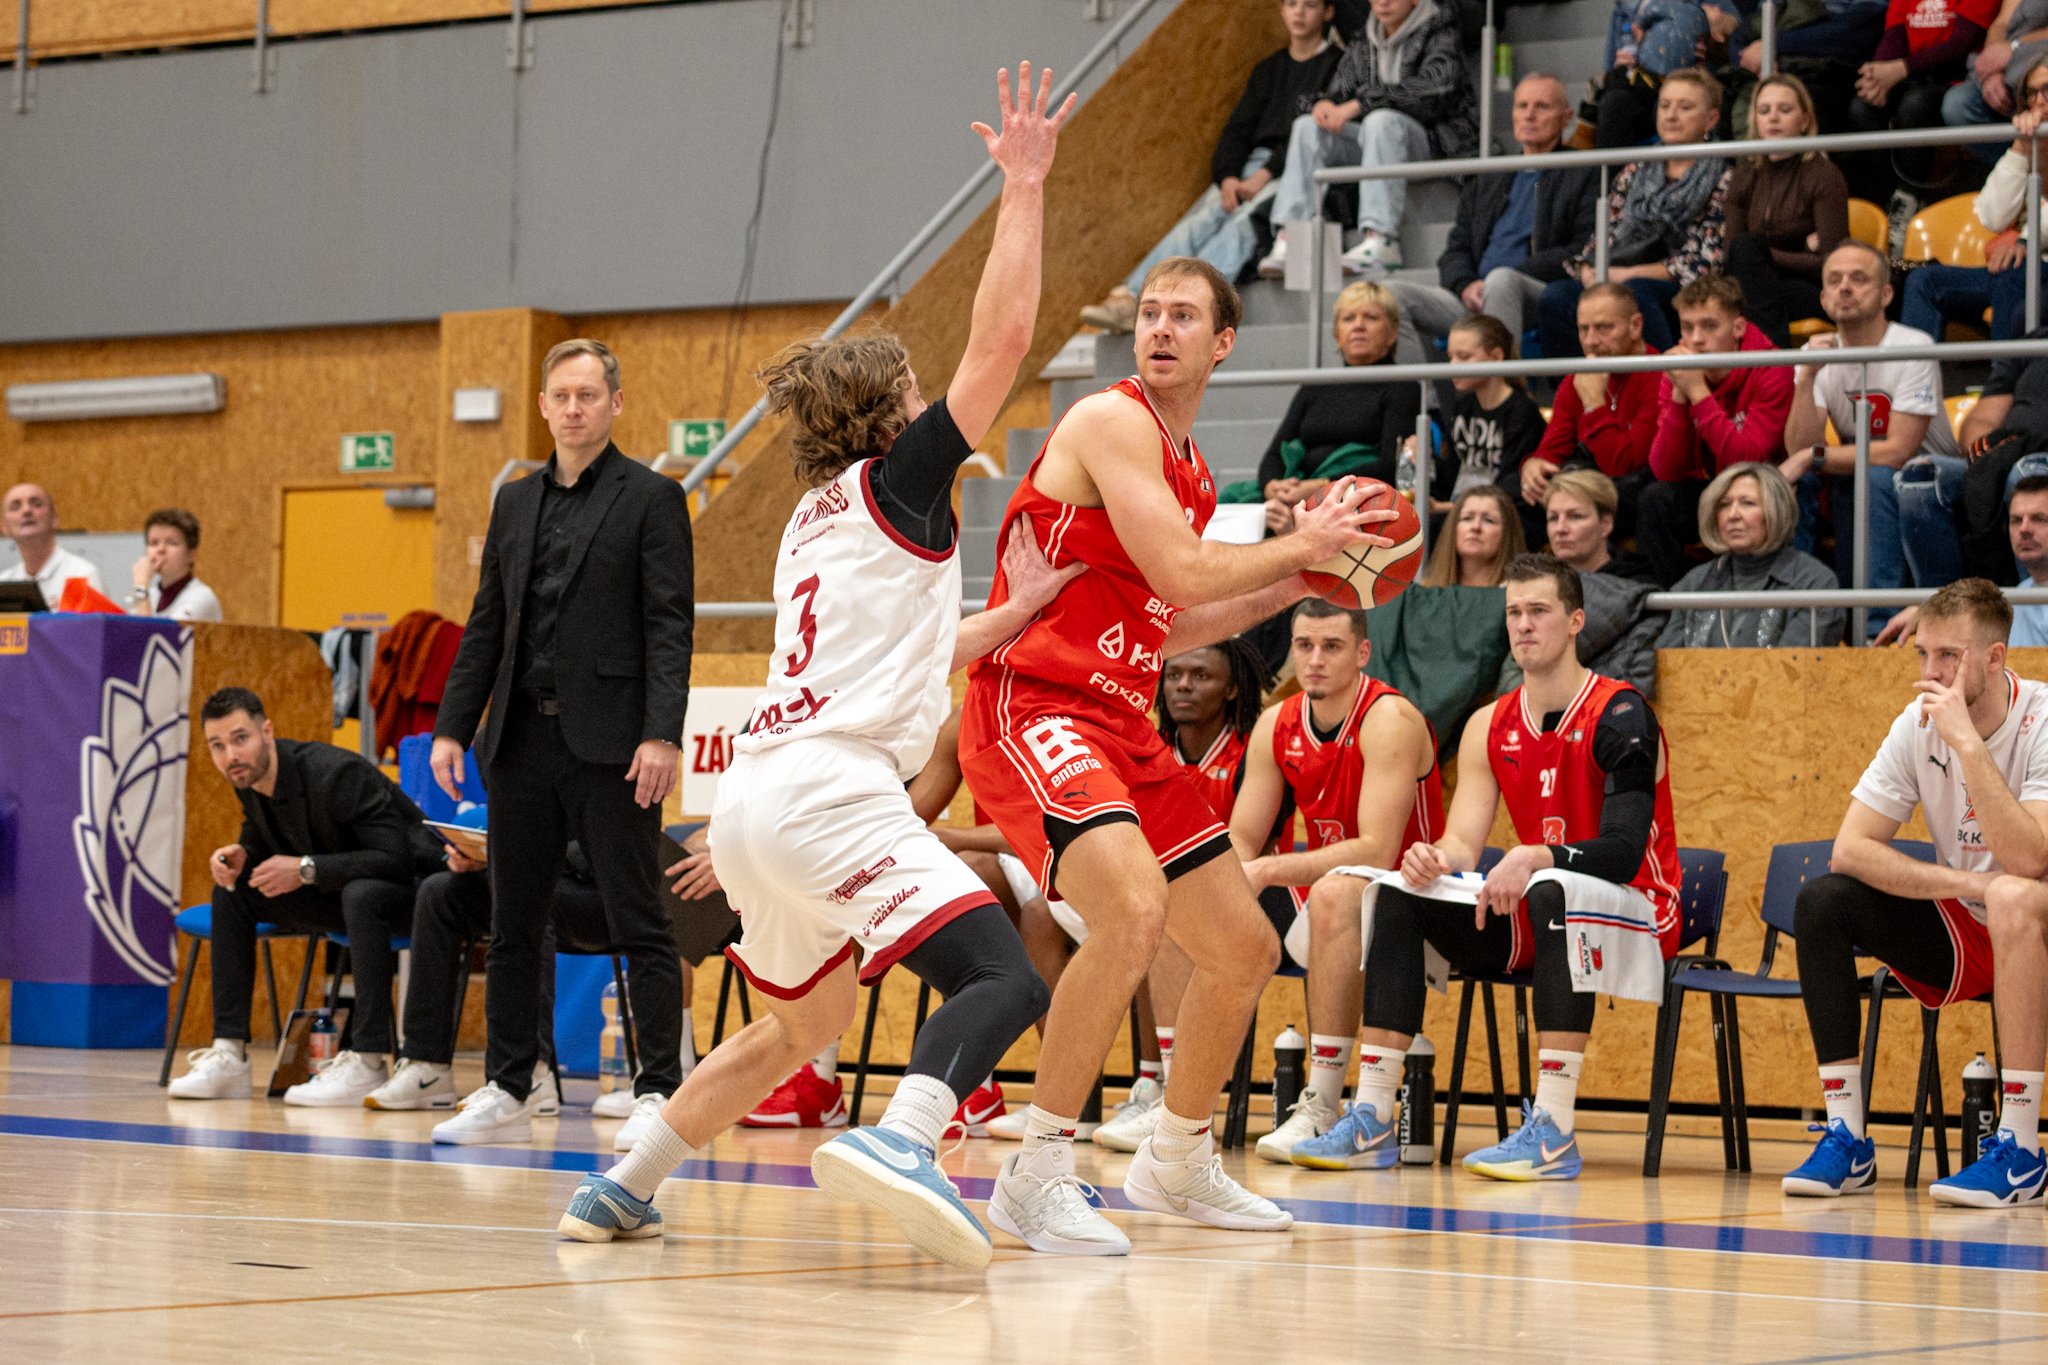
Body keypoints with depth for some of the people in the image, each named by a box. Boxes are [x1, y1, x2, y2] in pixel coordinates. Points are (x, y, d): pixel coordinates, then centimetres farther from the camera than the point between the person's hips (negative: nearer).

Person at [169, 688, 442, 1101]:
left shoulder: (336, 773, -28)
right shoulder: (249, 778, -4)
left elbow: (395, 859, -30)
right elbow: (260, 840, 15)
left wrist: (307, 869, -33)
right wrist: (240, 855, -10)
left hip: (409, 885, -9)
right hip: (340, 893, 9)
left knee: (361, 895, -40)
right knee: (231, 892, -1)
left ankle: (366, 1063, -38)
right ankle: (229, 1055, -3)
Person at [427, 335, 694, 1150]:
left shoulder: (650, 499, -1)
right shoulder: (514, 503, 16)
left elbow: (669, 627, -8)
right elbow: (487, 625, 17)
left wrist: (662, 734, -18)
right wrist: (452, 725, 9)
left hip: (609, 744, -6)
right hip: (521, 740, 6)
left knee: (640, 926, -3)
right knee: (513, 926, 9)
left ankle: (658, 1094, -1)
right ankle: (505, 1093, 16)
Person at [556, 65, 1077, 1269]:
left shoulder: (820, 518, 25)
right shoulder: (897, 482, 2)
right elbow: (1003, 341, -5)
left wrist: (1023, 609, 34)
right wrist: (1024, 186, -1)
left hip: (755, 796, 9)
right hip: (831, 791, -9)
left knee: (803, 1022, 27)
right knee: (1005, 981, -20)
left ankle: (626, 1188, 29)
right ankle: (901, 1140, -46)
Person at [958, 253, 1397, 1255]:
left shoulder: (1192, 469, 18)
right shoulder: (1112, 422, -10)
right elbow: (1181, 572, -20)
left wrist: (1292, 586, 20)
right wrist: (1300, 546, -6)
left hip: (1120, 723, 10)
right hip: (1032, 706, -10)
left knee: (1245, 949, 14)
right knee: (1134, 906, -33)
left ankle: (1177, 1163, 34)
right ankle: (1036, 1175, -24)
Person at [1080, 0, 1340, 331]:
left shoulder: (1336, 64, 5)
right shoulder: (1268, 70, 24)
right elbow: (1237, 129, 14)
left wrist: (1266, 174, -16)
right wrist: (1228, 177, -8)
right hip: (1253, 166, 5)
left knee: (1241, 223, -32)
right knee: (1200, 221, -23)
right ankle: (1129, 299, -42)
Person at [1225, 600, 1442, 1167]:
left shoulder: (1390, 720, -19)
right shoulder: (1276, 726, 2)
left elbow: (1377, 851, -28)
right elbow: (1241, 844, 2)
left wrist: (1271, 870, -35)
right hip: (1321, 894, 7)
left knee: (1334, 895, -39)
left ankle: (1322, 1108, -39)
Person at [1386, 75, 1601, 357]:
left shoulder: (1583, 176, 11)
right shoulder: (1484, 181, 29)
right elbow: (1455, 250, 21)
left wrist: (1510, 276, -13)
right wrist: (1465, 285, -4)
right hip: (1472, 304, 5)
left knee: (1501, 279, -39)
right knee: (1393, 292, -18)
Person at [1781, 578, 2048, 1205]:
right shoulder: (1918, 725, -4)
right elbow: (1850, 849, -10)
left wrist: (1968, 742, -35)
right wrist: (1960, 882, -22)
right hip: (1963, 931, 6)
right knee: (1821, 901, -14)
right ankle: (1846, 1141, -15)